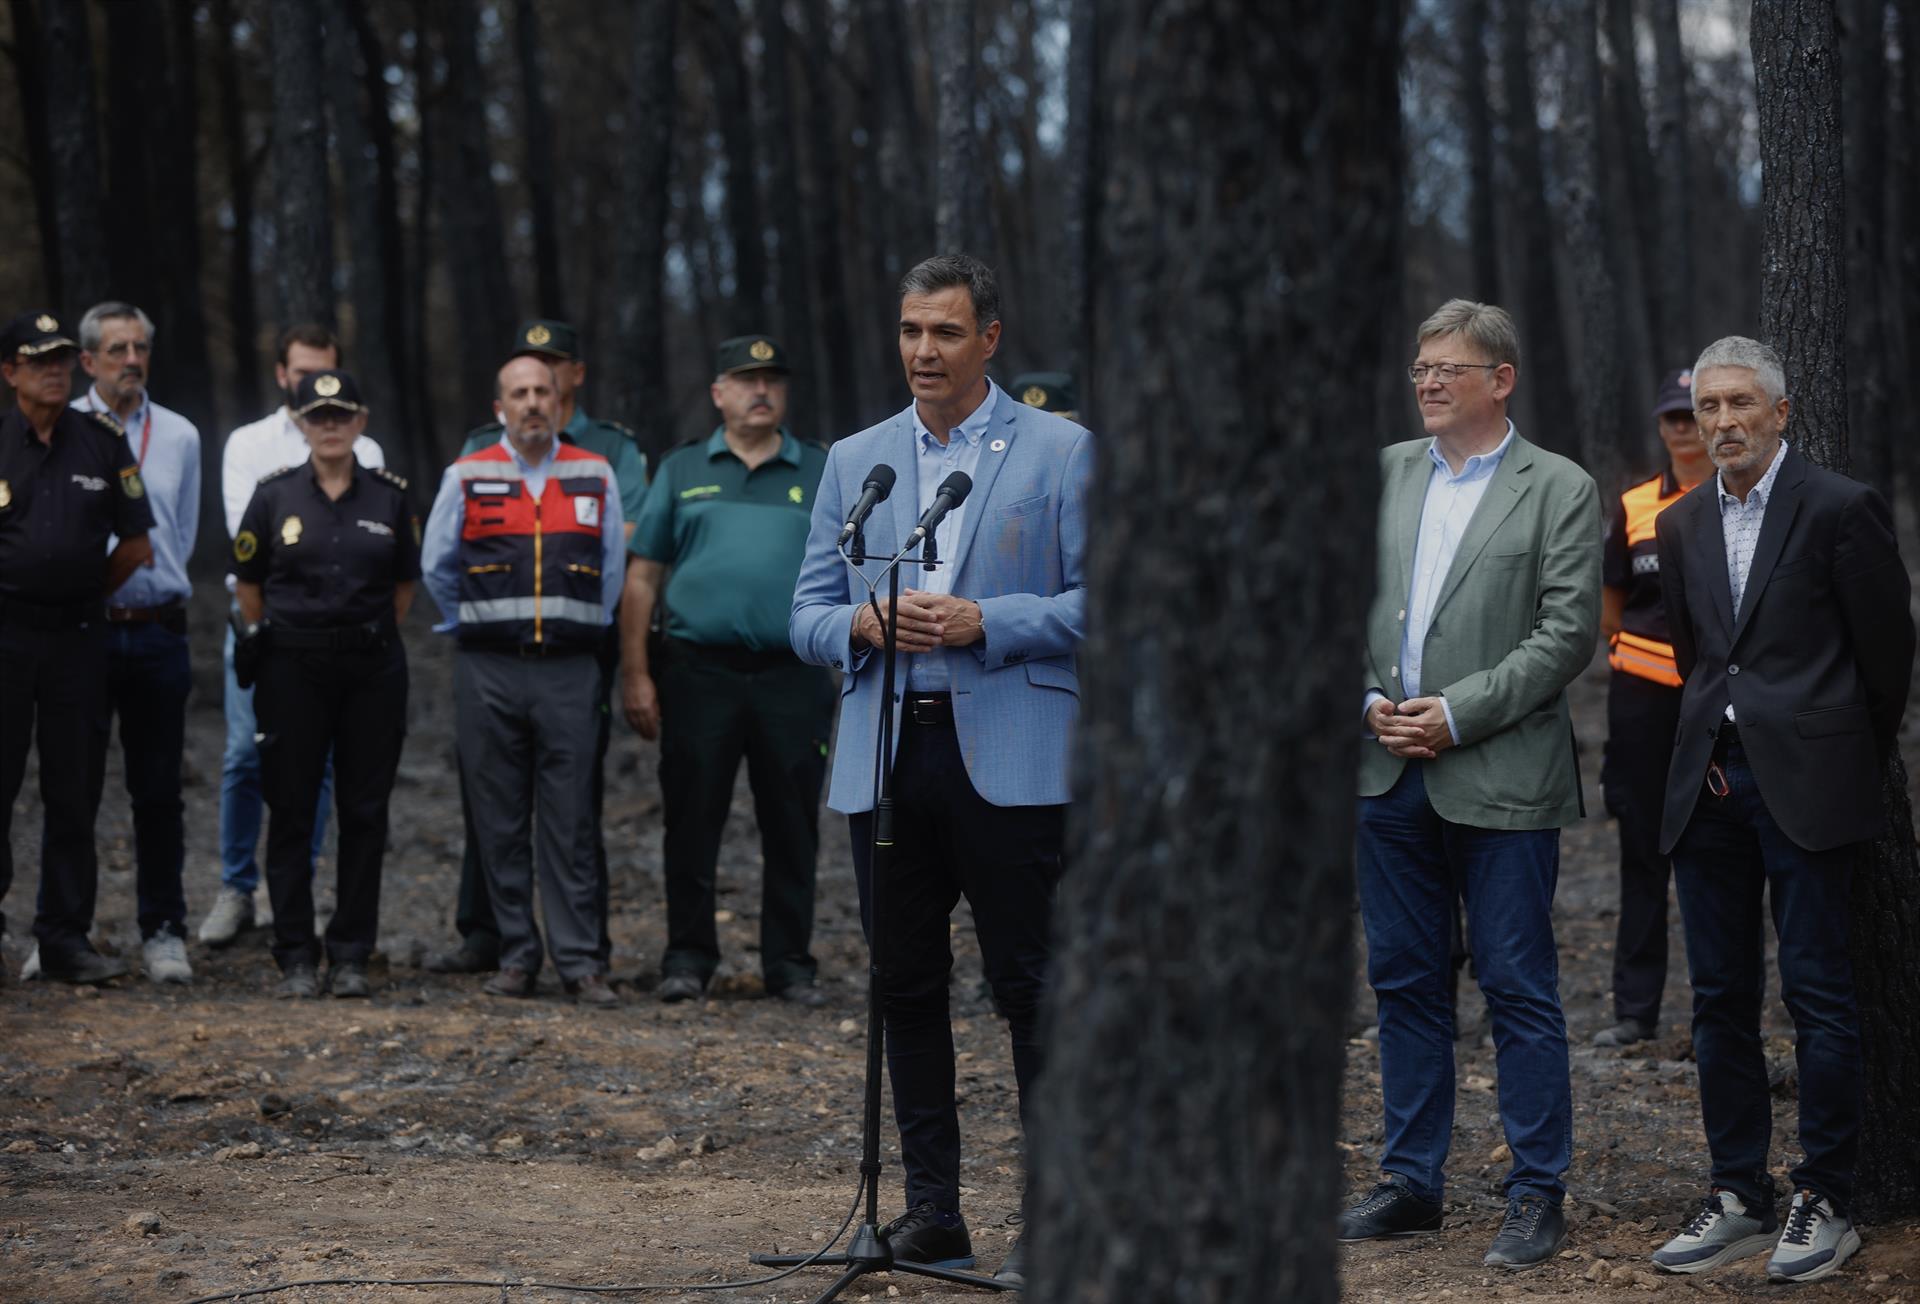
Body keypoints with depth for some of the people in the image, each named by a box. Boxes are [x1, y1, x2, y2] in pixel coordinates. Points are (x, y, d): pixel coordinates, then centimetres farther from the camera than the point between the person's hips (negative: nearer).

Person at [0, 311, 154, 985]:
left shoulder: (104, 441, 6)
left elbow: (136, 544, 11)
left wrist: (80, 595, 9)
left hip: (78, 634, 2)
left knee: (75, 793, 5)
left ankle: (66, 938, 10)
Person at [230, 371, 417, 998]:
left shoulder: (390, 496, 5)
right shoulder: (274, 496, 2)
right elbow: (248, 582, 10)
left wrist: (374, 640, 12)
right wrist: (265, 643, 11)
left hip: (373, 670, 1)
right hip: (292, 669, -1)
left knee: (364, 812, 2)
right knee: (292, 812, 0)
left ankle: (351, 957, 9)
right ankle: (296, 958, 6)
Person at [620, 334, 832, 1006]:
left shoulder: (824, 473, 9)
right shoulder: (682, 471, 9)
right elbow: (641, 578, 8)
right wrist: (635, 674, 0)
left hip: (793, 678, 0)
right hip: (699, 672, 0)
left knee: (792, 829, 4)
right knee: (691, 824, 3)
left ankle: (790, 963, 13)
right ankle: (687, 958, 13)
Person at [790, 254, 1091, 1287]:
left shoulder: (1061, 452, 2)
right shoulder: (854, 461, 15)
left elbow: (1099, 602, -3)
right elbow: (807, 616, 13)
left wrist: (984, 623, -15)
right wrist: (864, 622, -9)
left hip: (1009, 762, -4)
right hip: (885, 758, 5)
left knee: (1032, 990, -5)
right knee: (906, 988, 9)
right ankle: (930, 1210, 18)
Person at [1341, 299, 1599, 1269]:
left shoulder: (1560, 490, -2)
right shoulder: (1382, 473, 11)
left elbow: (1566, 633, -9)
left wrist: (1457, 713, -14)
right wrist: (1367, 700, -5)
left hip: (1501, 778, -5)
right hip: (1387, 771, 5)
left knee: (1519, 989, -1)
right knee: (1404, 981, 11)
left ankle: (1537, 1196, 6)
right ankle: (1411, 1184, 20)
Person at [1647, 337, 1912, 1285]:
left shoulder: (1840, 509, -5)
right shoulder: (1682, 524, 13)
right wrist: (1710, 748, 16)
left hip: (1806, 782, -6)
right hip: (1710, 783, 6)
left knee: (1817, 994, -4)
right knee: (1720, 997, 7)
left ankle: (1824, 1203, 3)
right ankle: (1738, 1198, 14)